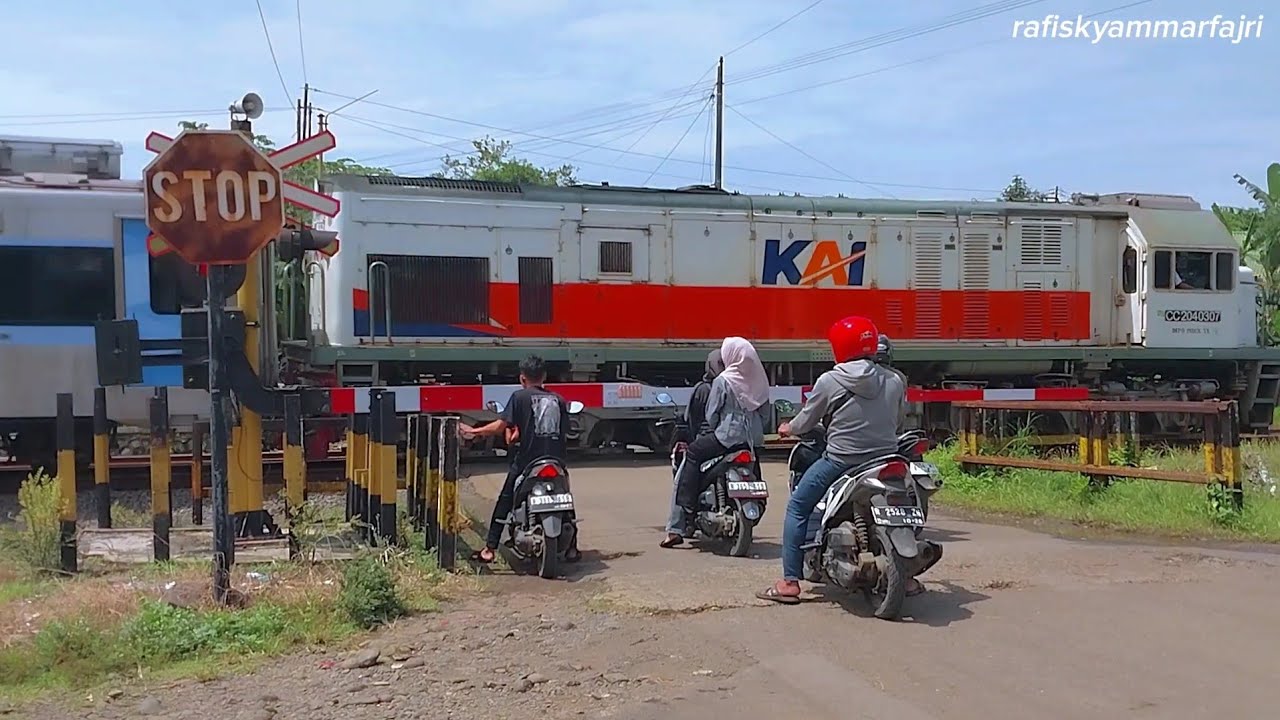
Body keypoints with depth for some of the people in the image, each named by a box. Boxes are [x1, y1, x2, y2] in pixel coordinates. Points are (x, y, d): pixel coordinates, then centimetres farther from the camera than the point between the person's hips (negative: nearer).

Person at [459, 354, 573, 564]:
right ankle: (571, 546, 18)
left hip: (527, 460, -3)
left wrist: (474, 431, 5)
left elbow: (500, 426, -9)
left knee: (505, 501, 6)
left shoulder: (520, 396, -1)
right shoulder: (558, 399, 11)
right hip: (556, 460, 3)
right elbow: (564, 428, 11)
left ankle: (490, 549, 3)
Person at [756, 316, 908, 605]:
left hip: (840, 461, -4)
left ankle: (790, 582, 1)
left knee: (797, 508, 7)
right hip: (886, 459, 4)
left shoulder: (829, 381, -8)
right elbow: (899, 419, 13)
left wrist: (788, 428, 22)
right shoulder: (894, 381, 2)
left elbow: (806, 421, 0)